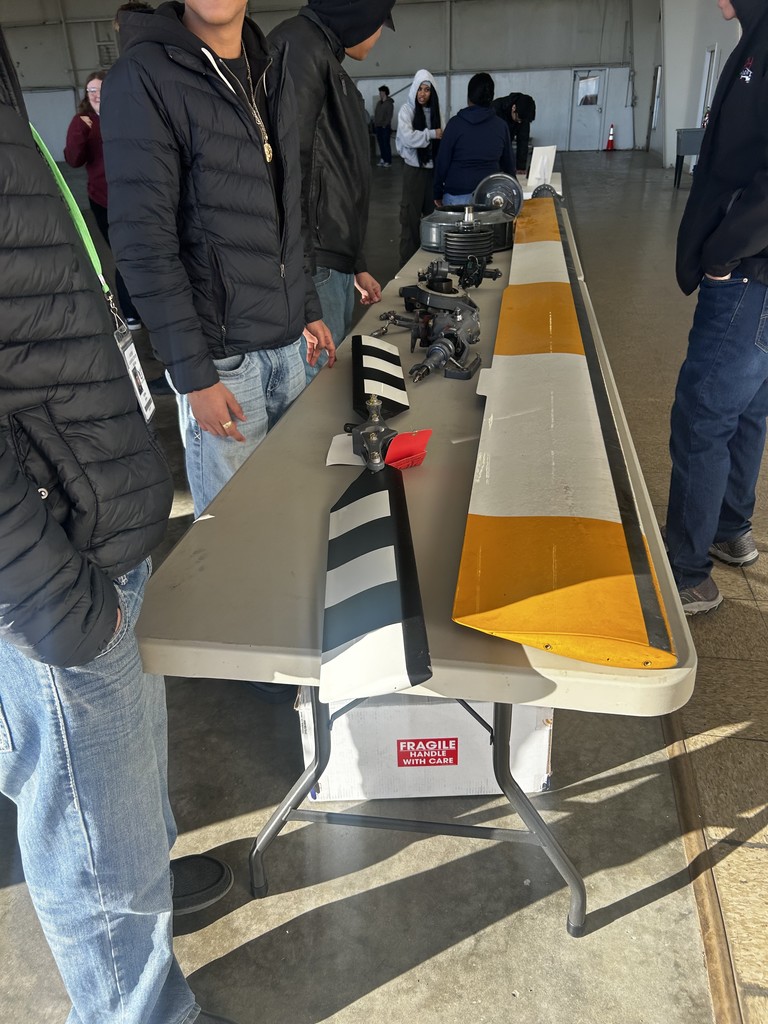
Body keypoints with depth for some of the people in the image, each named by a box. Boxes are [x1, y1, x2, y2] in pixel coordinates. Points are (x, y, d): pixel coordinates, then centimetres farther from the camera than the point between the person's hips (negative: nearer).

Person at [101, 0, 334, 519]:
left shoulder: (271, 73, 11)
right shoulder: (143, 77, -11)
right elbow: (145, 245, -15)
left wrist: (309, 309, 16)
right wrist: (193, 375, -17)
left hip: (288, 342, 6)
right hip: (221, 355, -6)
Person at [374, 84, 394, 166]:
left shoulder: (389, 103, -3)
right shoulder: (379, 103, 17)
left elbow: (390, 115, -10)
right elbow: (375, 114, 18)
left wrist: (384, 125, -15)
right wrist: (375, 123, 6)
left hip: (385, 127, -7)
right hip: (378, 127, 7)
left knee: (386, 144, -8)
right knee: (381, 144, 6)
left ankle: (388, 161, -8)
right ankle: (382, 160, 10)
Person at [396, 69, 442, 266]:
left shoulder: (434, 110, 8)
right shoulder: (407, 109, -4)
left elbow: (440, 138, 9)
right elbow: (407, 137, -17)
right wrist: (432, 134, -13)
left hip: (433, 166, 4)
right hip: (414, 167, -4)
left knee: (432, 212, 6)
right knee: (412, 213, 0)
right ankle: (409, 256, 7)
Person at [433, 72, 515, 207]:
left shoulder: (455, 123, -2)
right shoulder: (500, 125, 7)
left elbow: (442, 161, -1)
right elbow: (508, 164, 14)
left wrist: (438, 193, 7)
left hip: (457, 196, -3)